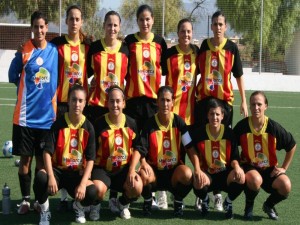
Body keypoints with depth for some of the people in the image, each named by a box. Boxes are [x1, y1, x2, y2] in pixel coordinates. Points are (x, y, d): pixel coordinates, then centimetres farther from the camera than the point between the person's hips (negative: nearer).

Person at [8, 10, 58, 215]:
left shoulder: (55, 51, 3)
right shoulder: (24, 51, -3)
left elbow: (59, 80, 13)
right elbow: (13, 77, 5)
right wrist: (30, 88, 2)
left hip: (48, 115, 2)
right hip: (26, 115, -2)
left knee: (43, 159, 8)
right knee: (25, 158, 4)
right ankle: (25, 199, 16)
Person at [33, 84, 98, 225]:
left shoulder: (88, 127, -3)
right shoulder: (58, 124, -6)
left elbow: (90, 159, -6)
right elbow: (47, 152, -12)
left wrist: (83, 183, -20)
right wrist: (51, 177, -28)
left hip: (78, 173, 1)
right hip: (58, 170, -1)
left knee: (92, 193, -30)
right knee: (41, 177, -36)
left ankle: (78, 205, 11)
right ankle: (44, 211, -5)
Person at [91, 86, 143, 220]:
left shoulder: (131, 123, -1)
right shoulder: (99, 124, -10)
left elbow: (136, 148, 6)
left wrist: (132, 169, -8)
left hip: (124, 168, 3)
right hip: (102, 168, -2)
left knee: (137, 188, -28)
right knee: (98, 190, -35)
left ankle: (123, 203, 11)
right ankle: (95, 205, 7)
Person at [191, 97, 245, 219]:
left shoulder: (229, 133, -3)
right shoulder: (199, 132, -6)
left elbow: (234, 157, 1)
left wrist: (236, 166, -21)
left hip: (225, 173, 1)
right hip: (207, 174, -1)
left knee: (240, 177, -33)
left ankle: (228, 202, 2)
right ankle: (204, 200, 6)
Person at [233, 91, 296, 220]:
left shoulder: (274, 127, -11)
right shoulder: (242, 126, -12)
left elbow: (292, 146, 4)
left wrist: (284, 168, 2)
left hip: (270, 169, 2)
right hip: (249, 167, -2)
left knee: (285, 186, -29)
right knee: (255, 180, -39)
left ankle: (269, 205, 9)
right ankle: (249, 207, -3)